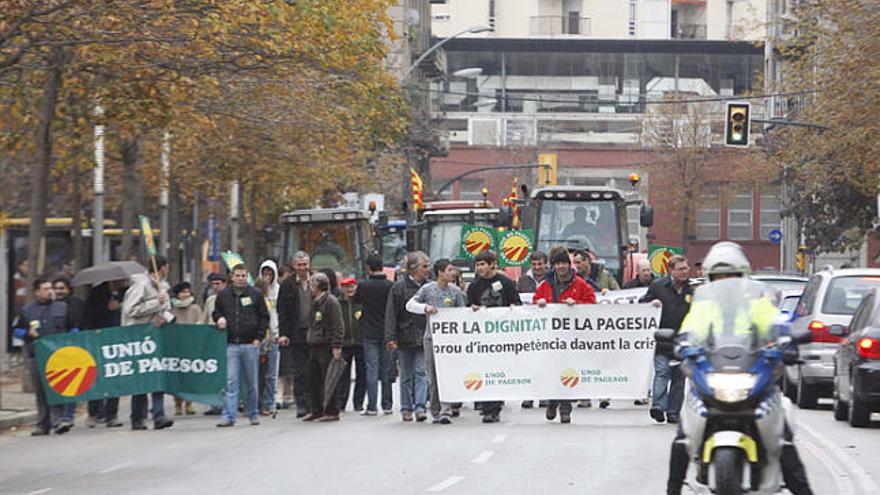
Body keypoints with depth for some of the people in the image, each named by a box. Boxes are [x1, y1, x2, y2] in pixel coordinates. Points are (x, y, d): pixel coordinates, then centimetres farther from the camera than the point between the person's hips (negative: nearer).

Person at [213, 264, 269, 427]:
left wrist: (258, 337, -1)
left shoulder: (256, 295, 5)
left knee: (252, 383, 7)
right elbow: (216, 312, 22)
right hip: (231, 345, 1)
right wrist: (219, 318, -2)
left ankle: (253, 413, 19)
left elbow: (264, 317, 8)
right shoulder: (223, 295, 9)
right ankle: (228, 416, -9)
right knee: (231, 382, -6)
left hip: (250, 345, -1)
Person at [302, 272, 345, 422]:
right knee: (312, 377, 10)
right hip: (315, 346, 10)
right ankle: (317, 411, 17)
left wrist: (336, 347, -20)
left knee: (327, 379, -6)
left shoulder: (331, 302, -11)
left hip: (327, 347, -10)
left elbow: (337, 327, -15)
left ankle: (331, 411, -1)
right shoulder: (315, 302, 17)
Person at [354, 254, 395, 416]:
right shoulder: (390, 286, -8)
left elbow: (355, 300, 12)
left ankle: (372, 406, -4)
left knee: (372, 369, 1)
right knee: (387, 370, 8)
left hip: (370, 334, -1)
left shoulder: (363, 286, -8)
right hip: (387, 333, 1)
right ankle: (387, 405, 12)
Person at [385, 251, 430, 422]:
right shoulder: (399, 287, -3)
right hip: (405, 336, -1)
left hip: (424, 337, 1)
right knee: (406, 375, 7)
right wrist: (391, 337, -11)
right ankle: (406, 408, 14)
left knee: (422, 372, -8)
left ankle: (420, 406, -13)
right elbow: (391, 314, -4)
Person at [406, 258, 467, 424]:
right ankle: (436, 411, 14)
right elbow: (409, 304, 1)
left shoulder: (456, 291, 6)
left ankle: (446, 410, -15)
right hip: (431, 336, 0)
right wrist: (425, 307, -15)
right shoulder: (428, 289, 2)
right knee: (433, 376, 5)